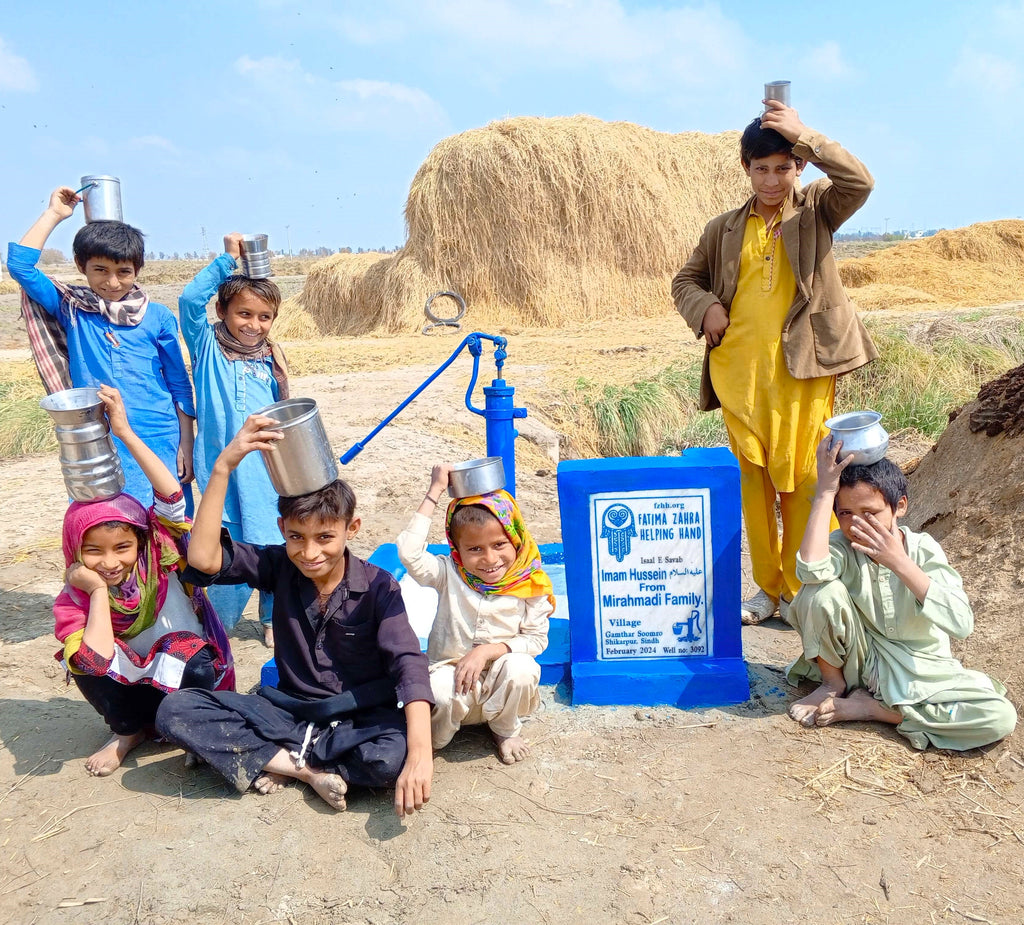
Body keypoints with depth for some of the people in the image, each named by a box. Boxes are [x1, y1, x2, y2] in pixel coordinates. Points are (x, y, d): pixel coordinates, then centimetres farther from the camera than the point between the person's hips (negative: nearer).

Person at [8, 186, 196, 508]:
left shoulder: (157, 317, 2)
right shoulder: (72, 310, 4)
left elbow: (180, 386, 6)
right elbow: (20, 264, -5)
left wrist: (186, 446, 2)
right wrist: (54, 213, 0)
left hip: (160, 446, 0)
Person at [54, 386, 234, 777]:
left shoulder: (158, 556, -18)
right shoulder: (74, 599, -16)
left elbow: (171, 496, -35)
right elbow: (98, 661, -33)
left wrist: (126, 433, -38)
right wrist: (98, 591, -29)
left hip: (187, 674, -2)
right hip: (133, 685, 2)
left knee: (194, 664, -36)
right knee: (84, 662, -25)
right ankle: (130, 730, 0)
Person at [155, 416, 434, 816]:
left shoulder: (378, 587, -14)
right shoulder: (279, 568, -5)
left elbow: (409, 665, -27)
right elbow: (203, 558, -21)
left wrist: (420, 752, -43)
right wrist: (224, 465, -26)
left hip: (360, 717, -3)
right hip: (289, 706, 3)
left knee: (396, 756, -38)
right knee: (175, 710, -17)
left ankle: (271, 759, -16)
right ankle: (308, 768, -19)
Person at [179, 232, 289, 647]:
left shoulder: (271, 359, 12)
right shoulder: (208, 348, 2)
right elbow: (190, 299, -13)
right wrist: (228, 258, -12)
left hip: (267, 469, 4)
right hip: (224, 469, -4)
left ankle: (275, 620, 27)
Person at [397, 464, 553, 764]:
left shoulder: (529, 584, -7)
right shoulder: (449, 575, -8)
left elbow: (536, 639, -4)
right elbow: (409, 552, -23)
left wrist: (488, 651, -19)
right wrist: (434, 492, -22)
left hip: (500, 683, 1)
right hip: (450, 670, -1)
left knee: (521, 669, -32)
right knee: (439, 692, -34)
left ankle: (506, 730, 2)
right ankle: (431, 742, 2)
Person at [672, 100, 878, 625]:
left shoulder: (816, 210, 7)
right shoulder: (725, 229, 13)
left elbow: (860, 182, -12)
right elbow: (686, 279, 20)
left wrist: (802, 134, -17)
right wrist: (705, 306, -2)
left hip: (803, 369, -2)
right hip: (739, 373, 3)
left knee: (803, 480, -1)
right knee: (754, 480, 8)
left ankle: (801, 591, 12)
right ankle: (767, 588, 20)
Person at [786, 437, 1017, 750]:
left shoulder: (923, 549, -15)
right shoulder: (843, 545, -15)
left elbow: (961, 624, -28)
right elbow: (811, 568, -40)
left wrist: (899, 562, -33)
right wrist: (824, 492, -34)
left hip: (918, 670, 1)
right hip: (860, 661, -1)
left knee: (1000, 717, -24)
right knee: (823, 591, -28)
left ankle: (864, 707, -13)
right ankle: (833, 684, -2)